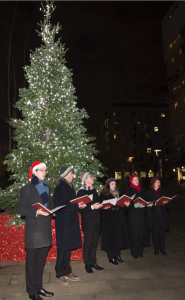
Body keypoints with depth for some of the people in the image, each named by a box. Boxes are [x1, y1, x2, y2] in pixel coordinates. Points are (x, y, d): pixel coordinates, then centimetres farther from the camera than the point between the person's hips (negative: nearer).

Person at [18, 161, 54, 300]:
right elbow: (21, 209, -9)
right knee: (31, 262, 4)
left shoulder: (47, 188, 16)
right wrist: (36, 212, -21)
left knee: (41, 261, 16)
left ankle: (39, 287, 28)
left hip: (45, 230, 6)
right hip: (33, 230, -6)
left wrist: (49, 213, 5)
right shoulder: (27, 189, -5)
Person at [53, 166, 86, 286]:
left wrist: (80, 205, 0)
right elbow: (61, 205, -21)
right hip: (63, 221, -9)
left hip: (71, 221, 9)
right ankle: (60, 274, 15)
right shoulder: (60, 188, -15)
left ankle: (67, 271, 27)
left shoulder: (70, 187, 13)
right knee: (63, 248, 1)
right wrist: (77, 206, -19)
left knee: (69, 247, 15)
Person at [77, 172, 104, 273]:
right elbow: (80, 208, -16)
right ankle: (87, 264, 16)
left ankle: (93, 262, 24)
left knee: (94, 243, 13)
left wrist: (101, 206, 4)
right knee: (87, 243, 3)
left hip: (96, 220, 7)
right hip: (88, 222, -7)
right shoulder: (81, 192, -9)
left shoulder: (94, 190, 15)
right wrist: (92, 207, -23)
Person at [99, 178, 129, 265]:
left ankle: (117, 255, 19)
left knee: (118, 236, 7)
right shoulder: (103, 194, -2)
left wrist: (126, 204, -2)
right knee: (110, 236, -3)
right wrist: (105, 207, -26)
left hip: (118, 218, 6)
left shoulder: (117, 193, 16)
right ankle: (111, 257, 7)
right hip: (109, 218, -6)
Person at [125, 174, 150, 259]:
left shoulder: (141, 189, 14)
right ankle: (134, 253, 7)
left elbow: (144, 200, 17)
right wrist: (137, 204, -19)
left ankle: (140, 251, 16)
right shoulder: (128, 190, -3)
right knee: (134, 233, -3)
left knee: (142, 231, 5)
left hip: (142, 214, 5)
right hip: (133, 214, -5)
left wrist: (145, 204, -4)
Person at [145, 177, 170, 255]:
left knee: (162, 232, 0)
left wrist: (166, 203, -10)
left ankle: (162, 249, 15)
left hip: (162, 215, 2)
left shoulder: (162, 191, 13)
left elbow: (168, 205, 12)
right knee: (155, 232, 1)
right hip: (153, 215, -2)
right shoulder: (148, 192, 4)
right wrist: (153, 204, -17)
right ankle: (156, 249, 15)